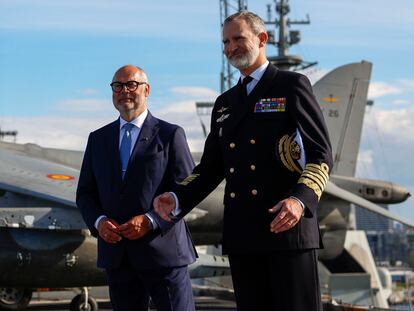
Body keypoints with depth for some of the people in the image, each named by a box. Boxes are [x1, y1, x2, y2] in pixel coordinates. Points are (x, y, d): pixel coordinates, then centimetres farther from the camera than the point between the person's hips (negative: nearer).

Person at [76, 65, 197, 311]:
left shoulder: (170, 135, 2)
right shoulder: (98, 139, 15)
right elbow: (85, 193, 15)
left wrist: (150, 221, -15)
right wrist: (99, 221, -6)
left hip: (163, 252, -4)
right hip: (117, 255, 4)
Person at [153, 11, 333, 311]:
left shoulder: (292, 86, 3)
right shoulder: (225, 103, 22)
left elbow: (320, 154, -5)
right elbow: (211, 167, 21)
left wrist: (300, 199, -23)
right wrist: (177, 198, 2)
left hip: (288, 224, -6)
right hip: (242, 235, 6)